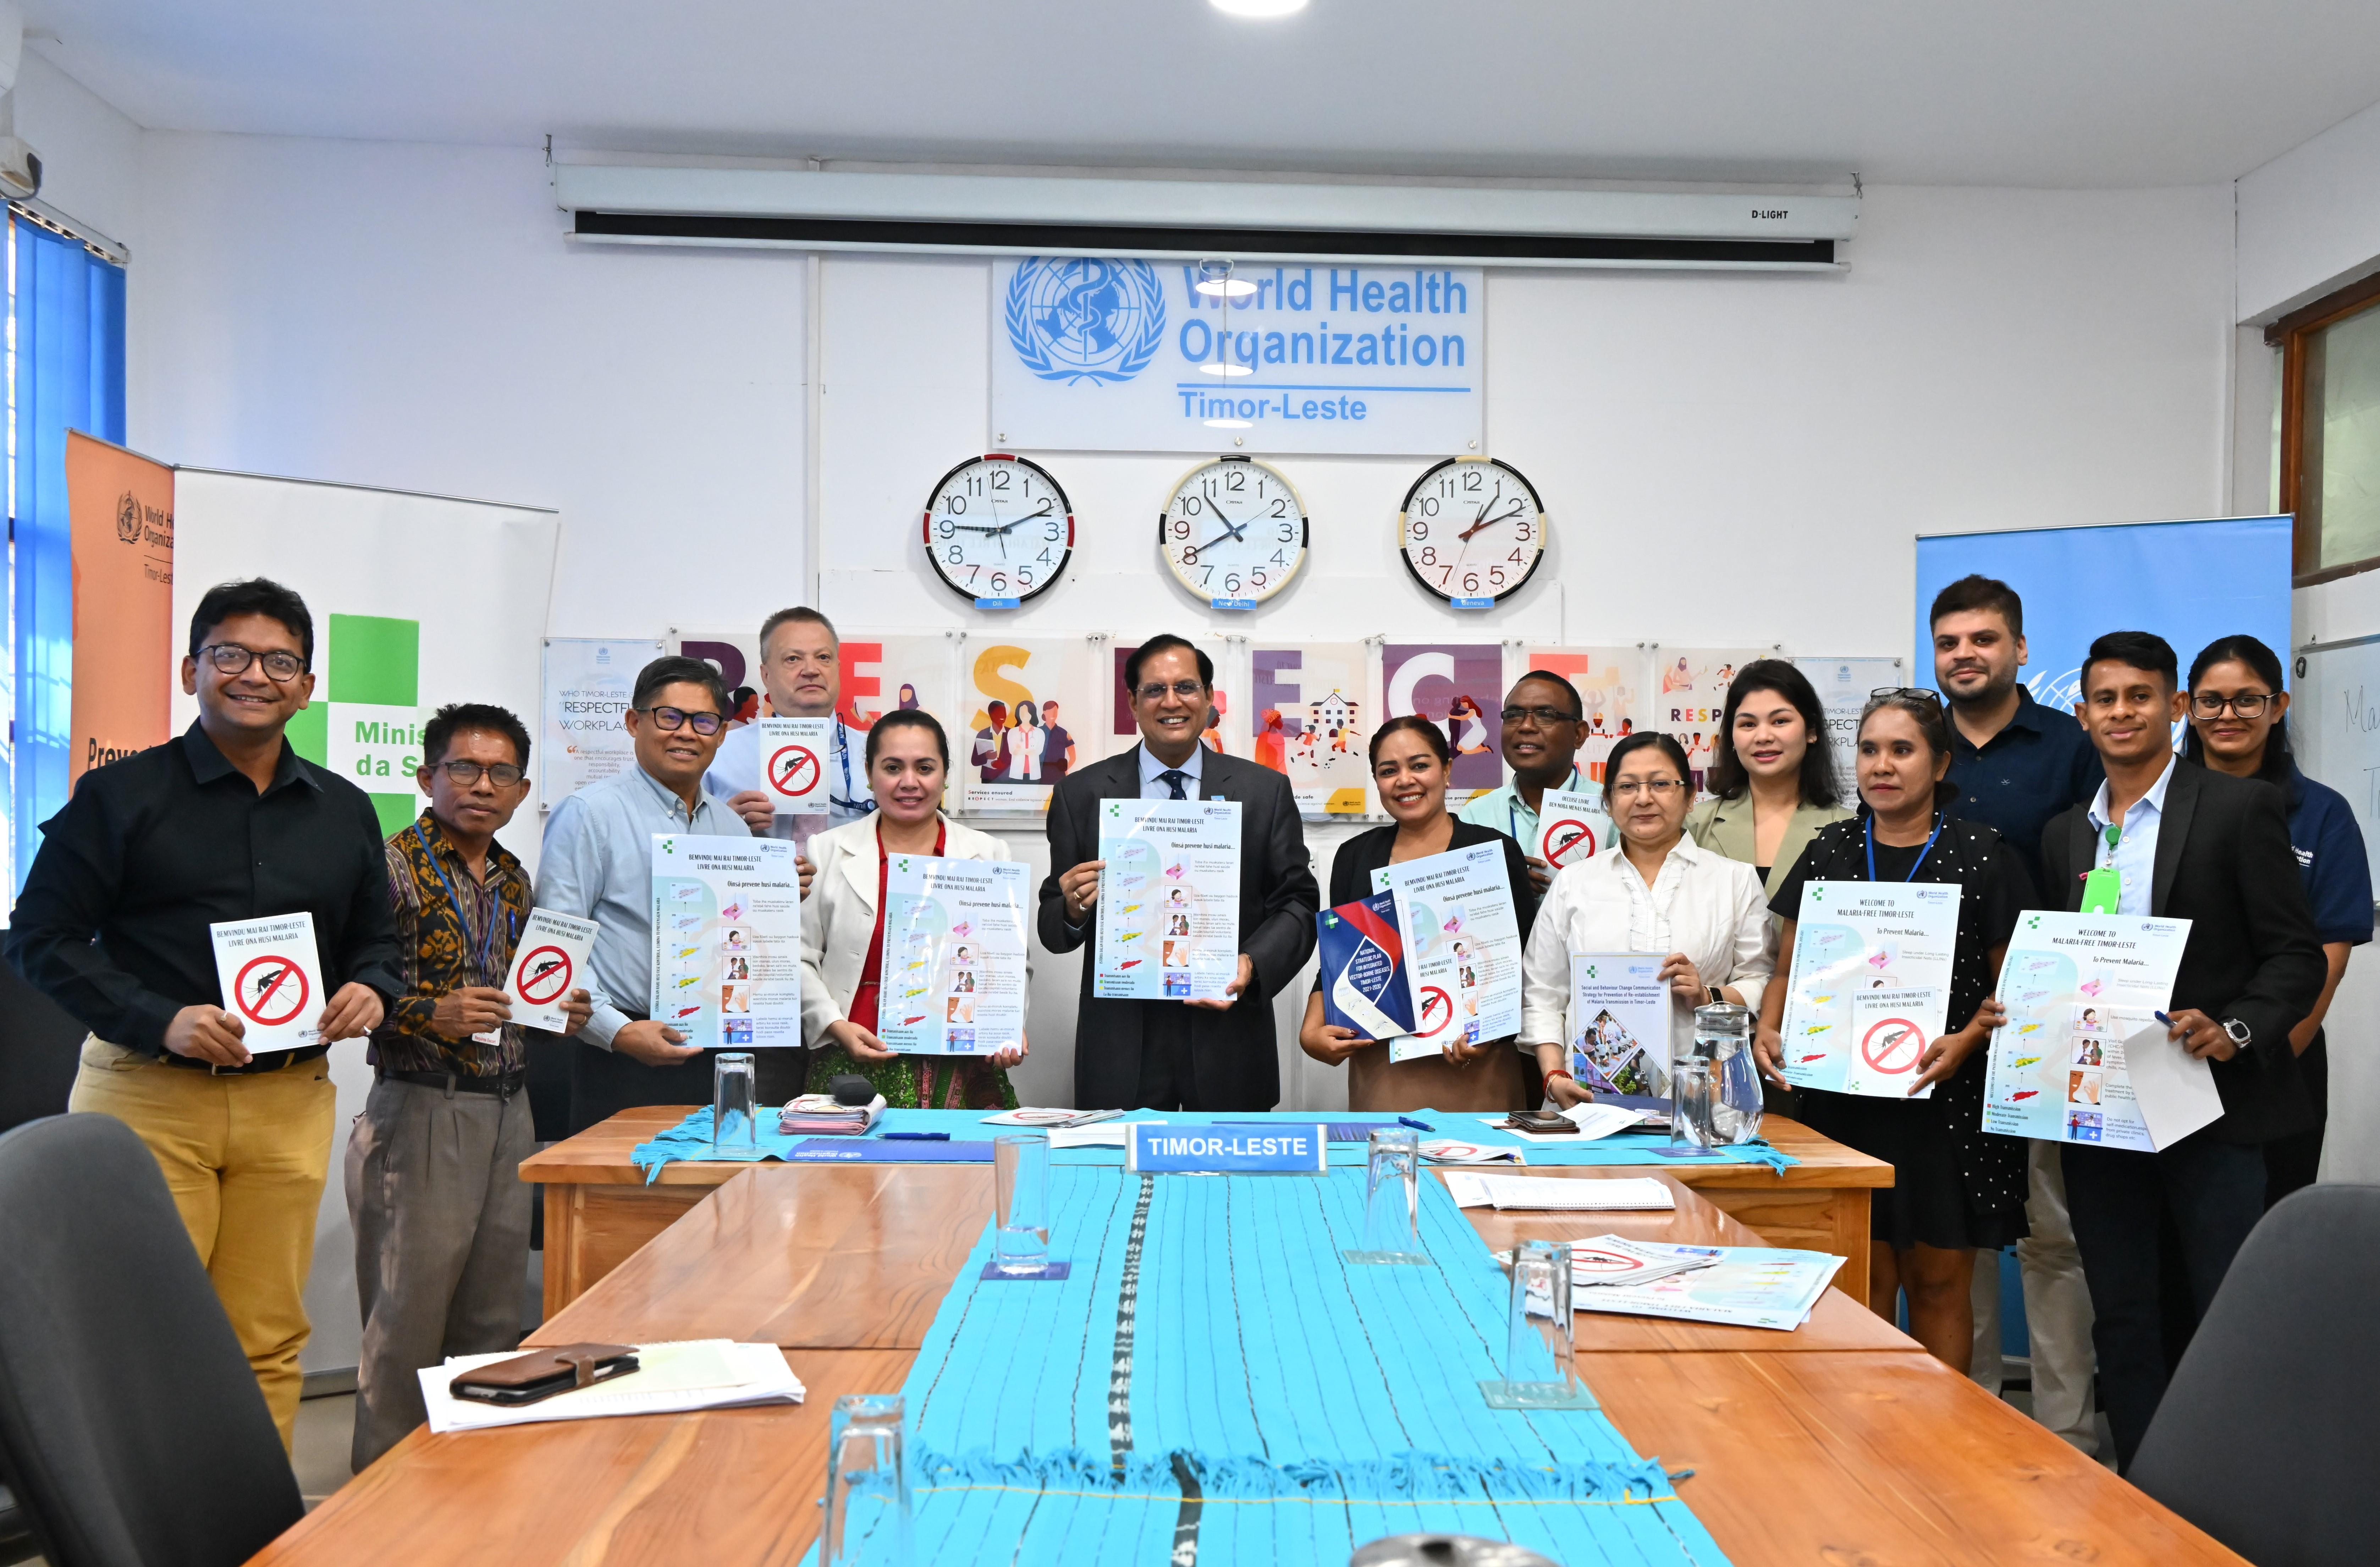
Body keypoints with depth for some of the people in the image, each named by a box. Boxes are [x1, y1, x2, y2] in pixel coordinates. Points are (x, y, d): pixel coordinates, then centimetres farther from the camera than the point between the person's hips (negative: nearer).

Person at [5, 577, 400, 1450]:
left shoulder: (344, 812, 14)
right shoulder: (119, 796, 2)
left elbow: (378, 940, 22)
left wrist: (371, 991, -3)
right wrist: (160, 1022, -15)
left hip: (289, 1100, 3)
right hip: (144, 1094, -3)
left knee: (266, 1341, 7)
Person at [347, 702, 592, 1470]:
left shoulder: (514, 879, 14)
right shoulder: (393, 864, -7)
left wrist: (559, 1010, 5)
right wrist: (429, 1014, -26)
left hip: (509, 1111, 7)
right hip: (422, 1111, -7)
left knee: (492, 1320, 12)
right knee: (408, 1320, -1)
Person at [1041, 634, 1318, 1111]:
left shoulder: (1266, 791, 6)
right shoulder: (1080, 793, 6)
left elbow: (1298, 904, 2)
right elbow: (1052, 927, 7)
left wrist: (1253, 965, -15)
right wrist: (1072, 910, -15)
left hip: (1229, 1042, 0)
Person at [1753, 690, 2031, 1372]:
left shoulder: (1981, 854, 1)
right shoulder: (1830, 851, 9)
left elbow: (2011, 982, 2)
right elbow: (1788, 968, 12)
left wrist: (1966, 1041, -15)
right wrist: (1769, 1032, -6)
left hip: (1946, 1098, -2)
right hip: (1842, 1094, 2)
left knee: (1940, 1281, 3)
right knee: (1863, 1279, 3)